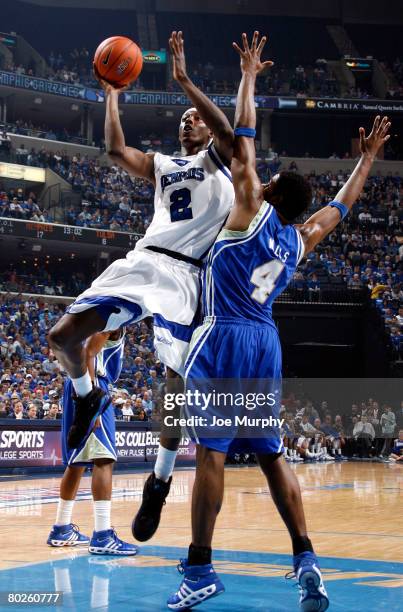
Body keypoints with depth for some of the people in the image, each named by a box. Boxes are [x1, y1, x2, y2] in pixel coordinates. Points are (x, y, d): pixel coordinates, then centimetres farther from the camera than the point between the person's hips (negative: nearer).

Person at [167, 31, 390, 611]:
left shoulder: (252, 212, -4)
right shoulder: (300, 239, 11)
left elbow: (243, 139, -1)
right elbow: (340, 205, 28)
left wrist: (249, 75, 9)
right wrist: (367, 158, 39)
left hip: (223, 340, -6)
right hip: (265, 345, 6)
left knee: (211, 452, -7)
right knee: (272, 454, 10)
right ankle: (307, 560, 4)